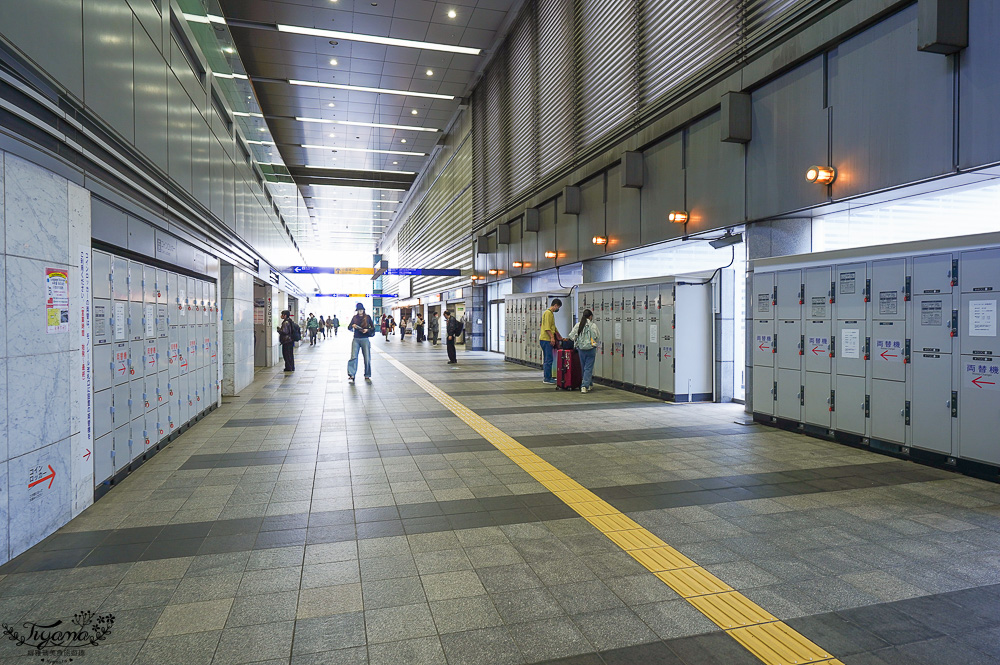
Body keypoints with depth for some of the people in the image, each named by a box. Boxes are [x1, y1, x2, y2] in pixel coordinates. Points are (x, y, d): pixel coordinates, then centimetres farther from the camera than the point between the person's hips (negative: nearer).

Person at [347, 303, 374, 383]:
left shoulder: (367, 317, 5)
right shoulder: (354, 317, 9)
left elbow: (373, 328, 7)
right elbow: (349, 327, 6)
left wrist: (367, 330, -13)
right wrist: (352, 326, -16)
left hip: (365, 339, 0)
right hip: (356, 339, 1)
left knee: (367, 358, 1)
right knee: (353, 357, -9)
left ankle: (367, 376, 14)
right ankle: (351, 376, -9)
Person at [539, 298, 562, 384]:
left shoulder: (551, 313, 20)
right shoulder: (548, 313, -11)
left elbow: (553, 327, 27)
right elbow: (547, 327, -20)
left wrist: (560, 337, 28)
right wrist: (552, 337, -24)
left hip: (547, 339, 11)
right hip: (546, 339, -11)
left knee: (547, 359, 12)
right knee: (548, 359, -9)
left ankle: (547, 377, 17)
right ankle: (547, 378, -6)